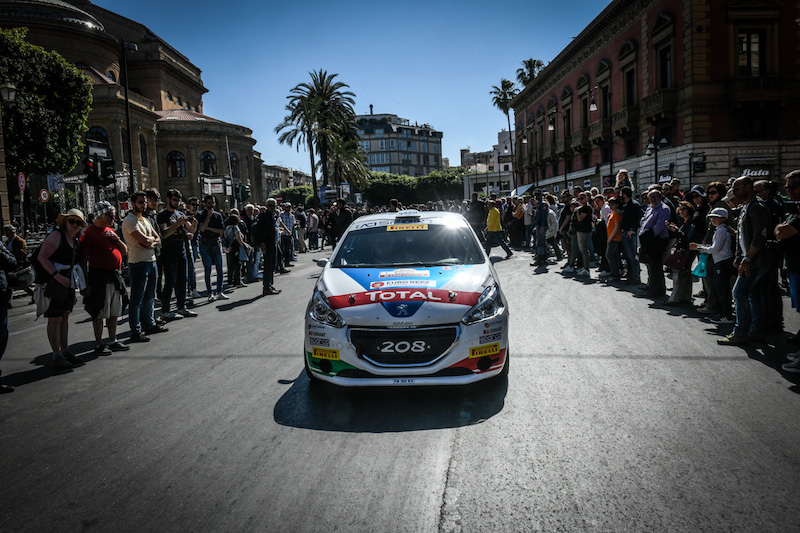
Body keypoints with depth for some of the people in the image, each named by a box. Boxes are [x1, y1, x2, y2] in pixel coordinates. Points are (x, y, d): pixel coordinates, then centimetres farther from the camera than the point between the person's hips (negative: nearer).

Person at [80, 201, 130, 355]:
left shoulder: (110, 230, 14)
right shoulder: (90, 232, -9)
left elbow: (125, 252, 15)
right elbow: (84, 257, -13)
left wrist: (116, 238, -3)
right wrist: (86, 281, -16)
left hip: (115, 277, 8)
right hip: (100, 278, -8)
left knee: (114, 313, 15)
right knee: (100, 313, 0)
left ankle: (113, 341, 25)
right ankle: (98, 345, 9)